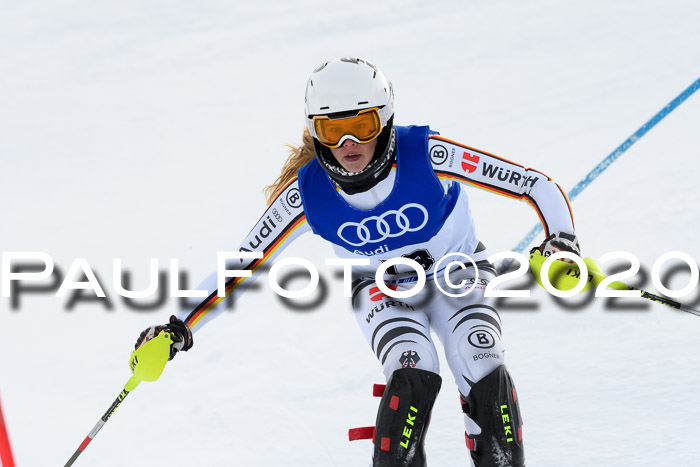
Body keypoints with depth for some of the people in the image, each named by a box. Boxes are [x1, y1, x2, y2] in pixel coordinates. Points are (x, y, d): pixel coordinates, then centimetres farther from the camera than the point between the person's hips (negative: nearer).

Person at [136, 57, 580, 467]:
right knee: (414, 375, -28)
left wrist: (561, 242, -41)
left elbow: (536, 185, -25)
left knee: (484, 374, -25)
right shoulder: (308, 192, -23)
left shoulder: (426, 154, -29)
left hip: (456, 274, 0)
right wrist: (181, 327, -20)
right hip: (382, 289, 1)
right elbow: (244, 263, -13)